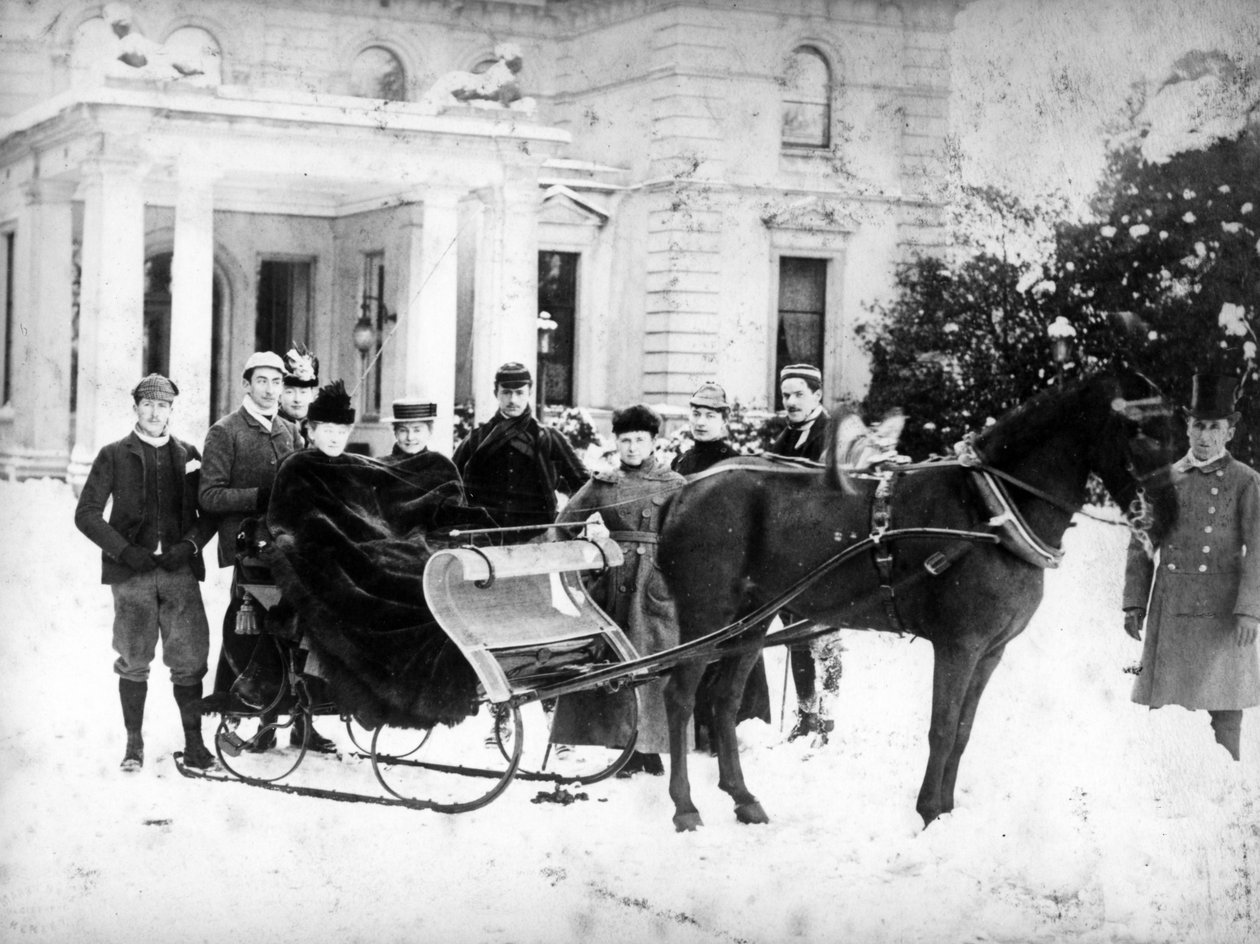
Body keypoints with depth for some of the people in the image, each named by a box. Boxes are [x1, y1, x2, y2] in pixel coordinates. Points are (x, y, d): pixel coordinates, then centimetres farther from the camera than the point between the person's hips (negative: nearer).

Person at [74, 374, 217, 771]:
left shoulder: (187, 455, 13)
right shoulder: (114, 456, 7)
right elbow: (87, 513, 2)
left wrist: (191, 543, -4)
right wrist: (125, 550, -9)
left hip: (179, 570, 1)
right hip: (132, 572, -1)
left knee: (190, 659, -4)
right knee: (134, 660, 1)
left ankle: (193, 741, 2)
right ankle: (134, 743, 9)